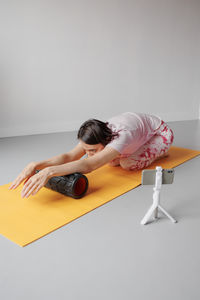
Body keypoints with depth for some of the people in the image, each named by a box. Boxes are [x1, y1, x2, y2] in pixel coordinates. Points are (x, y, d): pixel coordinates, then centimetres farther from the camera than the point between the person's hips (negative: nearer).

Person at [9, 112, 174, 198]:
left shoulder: (122, 136, -46)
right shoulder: (98, 135, -27)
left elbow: (89, 165, -58)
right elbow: (69, 156, -36)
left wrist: (49, 171, -68)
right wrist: (36, 165, -50)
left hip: (160, 132, -5)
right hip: (140, 129, 6)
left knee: (127, 163, -24)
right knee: (112, 161, -9)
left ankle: (159, 151, 5)